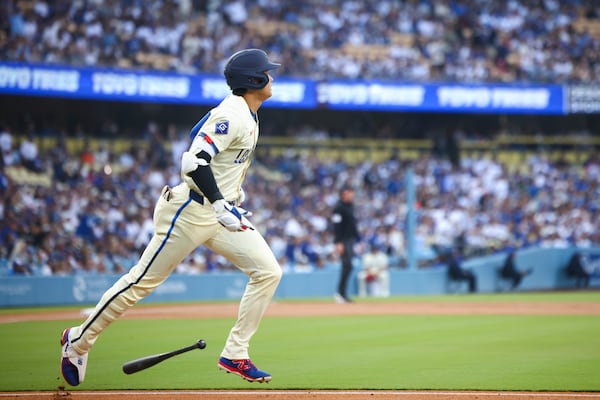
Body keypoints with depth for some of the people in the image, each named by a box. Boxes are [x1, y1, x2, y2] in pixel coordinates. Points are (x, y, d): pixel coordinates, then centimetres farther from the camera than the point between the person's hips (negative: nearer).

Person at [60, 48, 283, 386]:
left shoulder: (248, 116, 12)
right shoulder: (232, 114, -18)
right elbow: (194, 161, -28)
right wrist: (220, 204, -31)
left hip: (222, 213, 9)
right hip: (192, 212, -9)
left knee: (269, 272, -3)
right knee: (143, 281, -3)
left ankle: (234, 355, 1)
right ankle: (79, 340, 12)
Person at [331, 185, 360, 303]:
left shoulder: (350, 206, 17)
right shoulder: (339, 207, -11)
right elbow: (336, 226, -17)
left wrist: (358, 240, 20)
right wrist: (338, 243, -23)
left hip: (351, 239, 9)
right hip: (343, 240, -9)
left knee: (347, 267, 8)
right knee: (347, 265, -16)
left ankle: (342, 294, 12)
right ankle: (341, 293, -13)